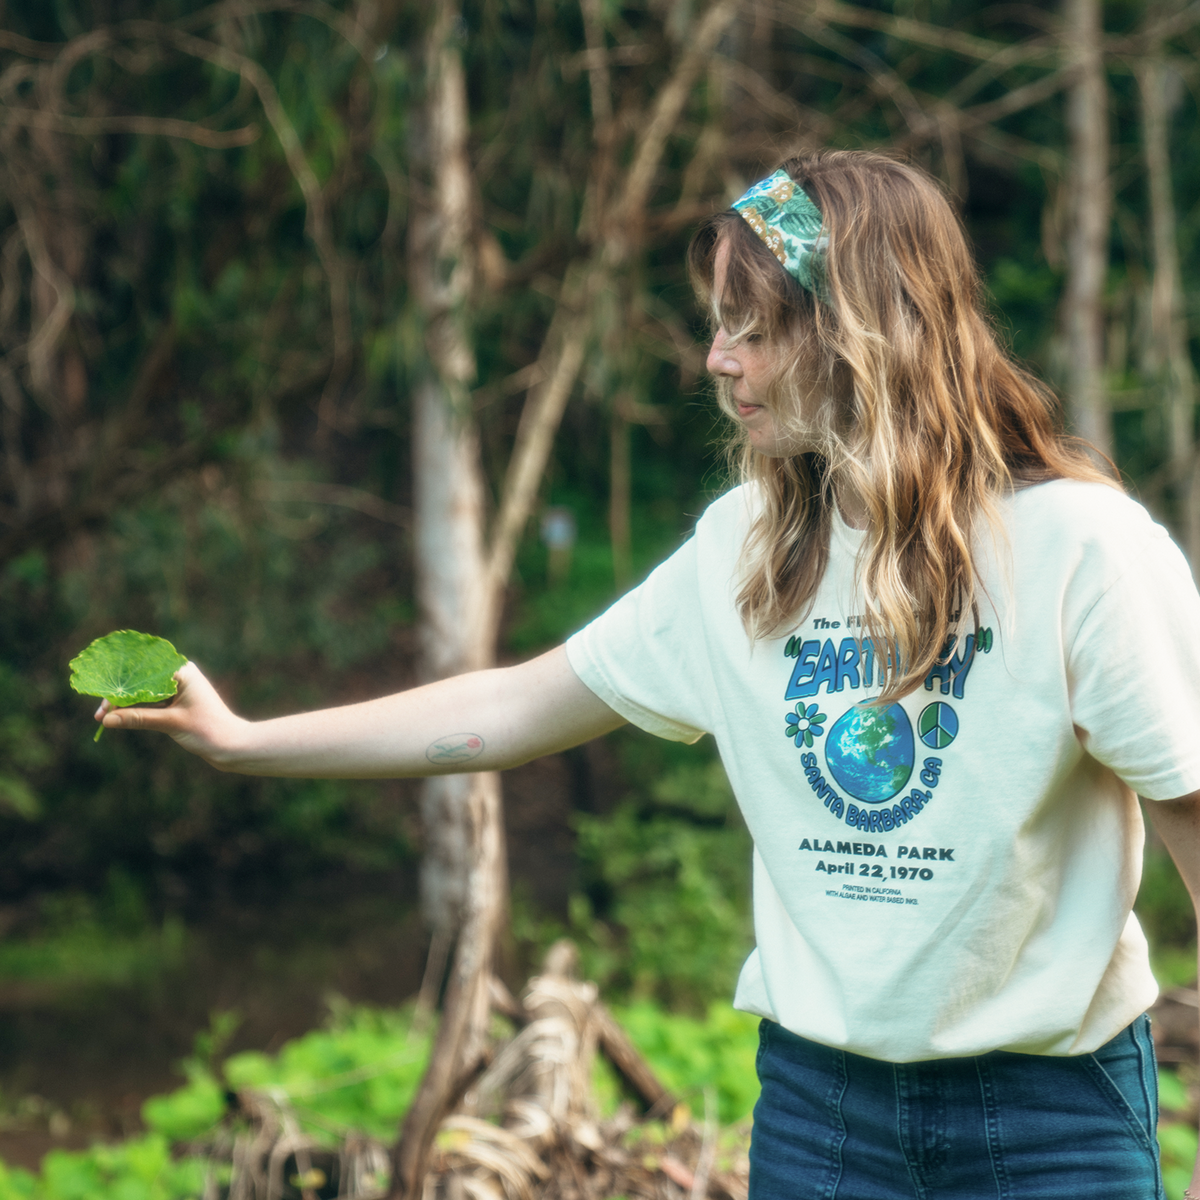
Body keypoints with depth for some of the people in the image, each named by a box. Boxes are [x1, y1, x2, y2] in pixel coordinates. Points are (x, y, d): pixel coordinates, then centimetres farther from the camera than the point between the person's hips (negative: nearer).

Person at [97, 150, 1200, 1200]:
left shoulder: (1078, 546, -14)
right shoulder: (743, 548, 3)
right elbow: (523, 705, 9)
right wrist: (243, 742, 8)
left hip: (1045, 1103, -4)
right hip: (817, 1085, 4)